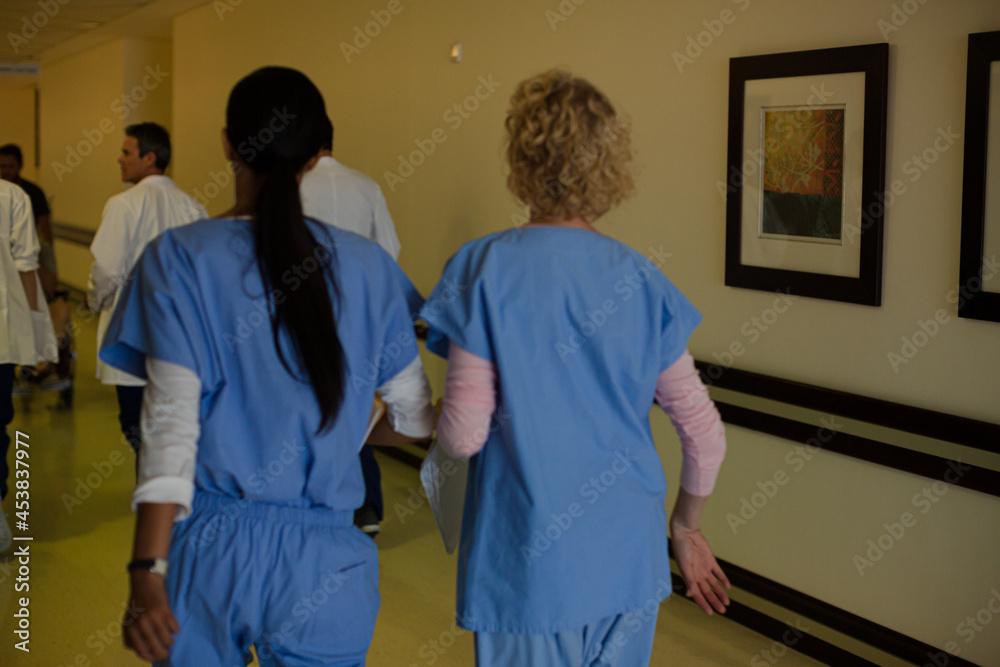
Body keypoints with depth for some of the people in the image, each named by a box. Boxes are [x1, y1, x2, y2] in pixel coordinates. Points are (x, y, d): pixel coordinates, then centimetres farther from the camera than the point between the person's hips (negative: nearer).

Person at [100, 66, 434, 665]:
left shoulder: (179, 257, -7)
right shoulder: (364, 266, -1)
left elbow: (173, 418, -16)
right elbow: (416, 419, 4)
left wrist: (148, 570, -17)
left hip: (208, 549, 0)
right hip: (322, 559, 1)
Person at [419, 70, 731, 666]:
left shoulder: (486, 268, -11)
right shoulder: (640, 278, 0)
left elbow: (464, 435, -14)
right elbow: (705, 432, 1)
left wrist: (434, 417, 9)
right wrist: (686, 527, 17)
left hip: (529, 566, -4)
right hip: (628, 558, 4)